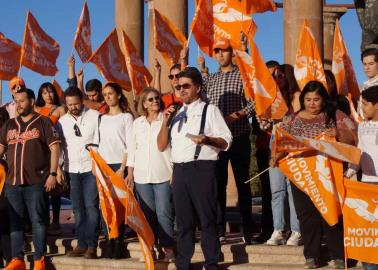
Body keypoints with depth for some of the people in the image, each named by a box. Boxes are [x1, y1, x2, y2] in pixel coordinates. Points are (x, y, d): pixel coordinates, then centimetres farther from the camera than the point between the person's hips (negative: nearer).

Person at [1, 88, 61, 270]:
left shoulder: (43, 122, 0)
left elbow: (54, 148, -4)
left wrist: (52, 174, -11)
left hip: (36, 182, -5)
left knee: (38, 221, -2)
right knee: (15, 221, 8)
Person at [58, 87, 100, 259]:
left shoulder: (95, 116, -5)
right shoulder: (62, 121, 8)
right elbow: (59, 145, 11)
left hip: (91, 168, -4)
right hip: (71, 169, 4)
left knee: (91, 206, -7)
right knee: (77, 208, 7)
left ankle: (92, 245, -2)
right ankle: (82, 244, 13)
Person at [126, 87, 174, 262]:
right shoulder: (137, 123, 13)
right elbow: (132, 148, 15)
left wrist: (175, 171, -7)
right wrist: (130, 172, 10)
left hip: (163, 175, -4)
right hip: (141, 175, 4)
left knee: (163, 213, -7)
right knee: (147, 213, 6)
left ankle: (169, 249, -2)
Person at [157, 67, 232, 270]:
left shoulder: (209, 110, 3)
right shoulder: (176, 114, 18)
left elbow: (226, 142, -3)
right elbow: (161, 146, 15)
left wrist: (207, 139, -21)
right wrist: (165, 122, 2)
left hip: (202, 168, -5)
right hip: (179, 170, 5)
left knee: (207, 219, -2)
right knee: (183, 220, 10)